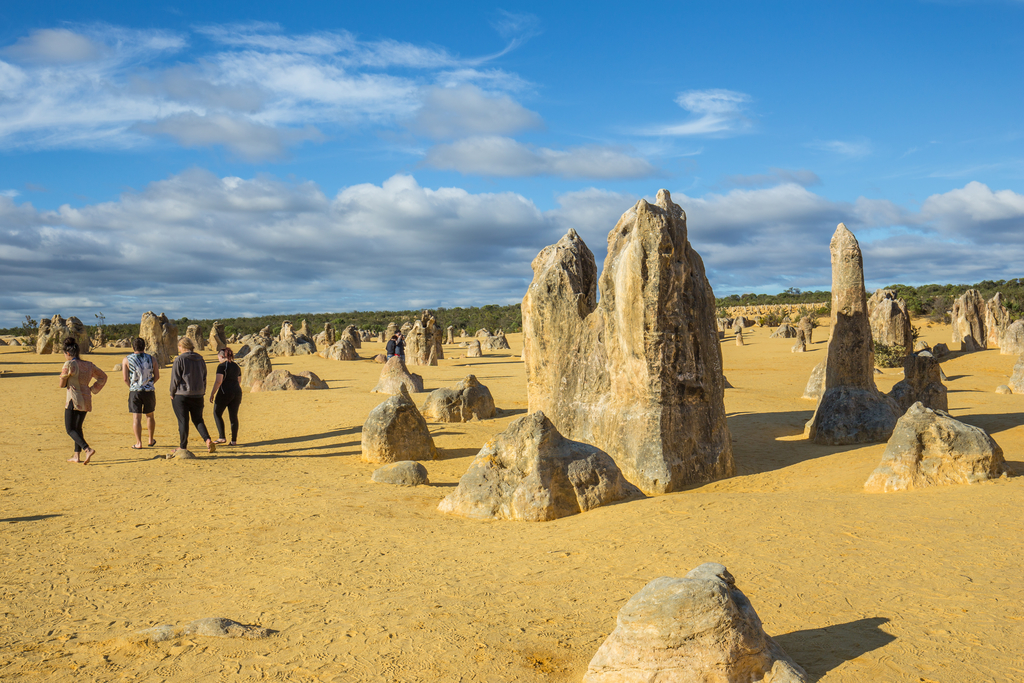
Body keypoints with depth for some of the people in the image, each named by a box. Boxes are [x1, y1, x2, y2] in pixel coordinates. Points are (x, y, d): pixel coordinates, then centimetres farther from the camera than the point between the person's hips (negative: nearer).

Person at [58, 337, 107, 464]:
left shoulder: (69, 364, -10)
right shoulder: (88, 365, 9)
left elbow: (62, 384, -5)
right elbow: (103, 376, 17)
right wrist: (92, 389, 13)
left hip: (73, 400, -7)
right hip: (86, 400, 7)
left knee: (70, 429, -2)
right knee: (78, 427, 19)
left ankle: (87, 450, -21)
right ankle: (77, 456, 20)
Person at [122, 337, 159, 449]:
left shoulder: (127, 360, -2)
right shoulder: (151, 359, 1)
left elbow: (125, 378, -6)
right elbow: (157, 376, 3)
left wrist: (132, 387, 11)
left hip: (135, 391, -2)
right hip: (149, 391, 2)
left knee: (136, 417, 1)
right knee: (149, 415, 17)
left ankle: (138, 443, -2)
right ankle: (151, 440, 26)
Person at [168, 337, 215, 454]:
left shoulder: (179, 360, -10)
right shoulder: (200, 359, 9)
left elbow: (175, 379, -9)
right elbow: (204, 378, 13)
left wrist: (172, 394, 1)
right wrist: (202, 393, 18)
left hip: (181, 395, -5)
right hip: (197, 395, 5)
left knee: (183, 421, 3)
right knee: (198, 420, 12)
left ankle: (183, 447, 10)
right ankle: (208, 440, -7)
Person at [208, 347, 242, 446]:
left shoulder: (222, 366, -7)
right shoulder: (237, 366, 14)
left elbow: (218, 382, -15)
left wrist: (212, 393, -9)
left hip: (225, 392, -6)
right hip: (237, 392, 6)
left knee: (217, 413, 11)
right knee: (233, 416, 7)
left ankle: (222, 437, 6)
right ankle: (234, 440, 5)